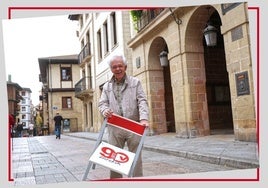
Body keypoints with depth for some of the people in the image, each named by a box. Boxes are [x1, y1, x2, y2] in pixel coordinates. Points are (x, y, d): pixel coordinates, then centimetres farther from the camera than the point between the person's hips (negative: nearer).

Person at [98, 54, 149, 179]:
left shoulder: (135, 82, 8)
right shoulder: (107, 86, 15)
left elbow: (142, 101, -1)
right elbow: (102, 103, 11)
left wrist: (143, 118, -17)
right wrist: (105, 110, -14)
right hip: (114, 127, 2)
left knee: (136, 157, 4)